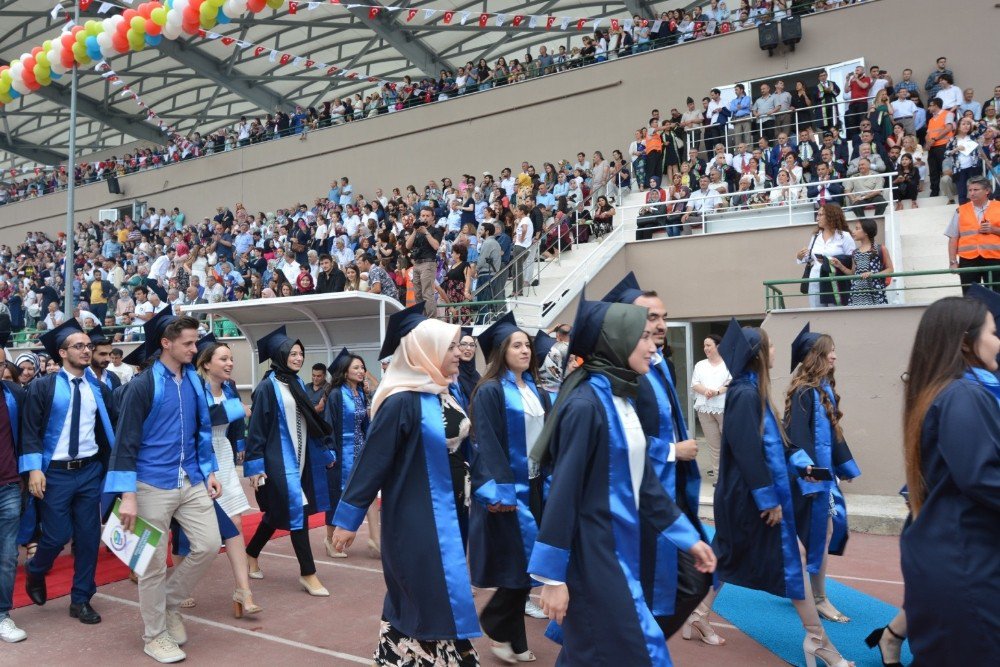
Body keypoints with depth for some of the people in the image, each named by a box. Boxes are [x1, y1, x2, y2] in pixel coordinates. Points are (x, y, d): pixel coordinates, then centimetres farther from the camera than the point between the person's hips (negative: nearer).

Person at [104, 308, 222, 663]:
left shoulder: (194, 381, 6)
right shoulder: (142, 386, -11)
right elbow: (125, 442, -12)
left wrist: (209, 470, 10)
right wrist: (127, 495, -16)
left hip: (191, 481, 5)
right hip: (153, 485, -5)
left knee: (209, 545, 2)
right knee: (154, 562, 5)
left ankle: (169, 602, 27)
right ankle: (154, 635, 22)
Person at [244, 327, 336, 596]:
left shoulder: (298, 384, 10)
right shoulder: (267, 386, -11)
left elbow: (311, 421, 16)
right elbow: (256, 427, -13)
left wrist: (325, 451, 17)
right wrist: (255, 466, -16)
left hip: (299, 458, 8)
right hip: (278, 460, -8)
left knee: (277, 514, 17)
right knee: (298, 511, -7)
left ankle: (251, 555, 37)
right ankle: (307, 573, 3)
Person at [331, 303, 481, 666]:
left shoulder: (443, 395, 4)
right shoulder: (401, 402, -21)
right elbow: (372, 461, -18)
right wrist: (347, 517, -13)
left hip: (446, 511, 8)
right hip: (415, 516, -8)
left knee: (416, 599, 19)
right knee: (435, 602, 1)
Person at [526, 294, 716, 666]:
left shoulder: (623, 400, 8)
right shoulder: (585, 404, -20)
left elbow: (642, 480, 14)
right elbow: (564, 490, -20)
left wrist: (689, 537, 17)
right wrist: (552, 575, -17)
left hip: (620, 547, 9)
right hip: (591, 552, -9)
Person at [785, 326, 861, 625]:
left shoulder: (824, 387, 10)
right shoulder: (804, 391, -18)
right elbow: (797, 436, -21)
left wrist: (844, 465, 19)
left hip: (825, 469, 9)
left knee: (833, 525, 15)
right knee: (821, 532, -1)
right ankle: (819, 599, 12)